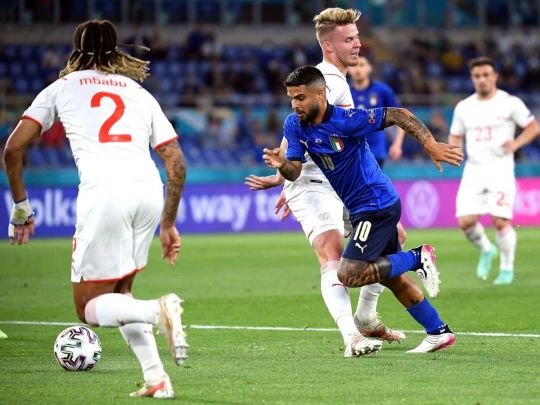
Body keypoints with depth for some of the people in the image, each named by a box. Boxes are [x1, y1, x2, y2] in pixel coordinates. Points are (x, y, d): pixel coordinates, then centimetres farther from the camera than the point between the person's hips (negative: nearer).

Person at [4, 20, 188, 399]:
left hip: (103, 192, -4)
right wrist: (168, 224, 25)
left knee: (89, 307, 6)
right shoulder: (140, 93, 25)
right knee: (119, 292, 23)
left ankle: (158, 309, -24)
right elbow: (177, 162, 18)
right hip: (148, 189, 4)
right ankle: (156, 379, 7)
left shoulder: (62, 87, 19)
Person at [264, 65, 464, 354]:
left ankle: (417, 258, -2)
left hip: (377, 205, -9)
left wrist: (431, 146, -26)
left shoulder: (345, 121, -23)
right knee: (392, 279, 17)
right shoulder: (294, 125, -2)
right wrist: (281, 164, -29)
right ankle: (438, 332, 27)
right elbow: (295, 171, -6)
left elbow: (397, 115, -20)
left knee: (349, 275, -16)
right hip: (359, 208, 9)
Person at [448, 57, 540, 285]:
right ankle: (486, 250, 21)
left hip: (500, 168, -4)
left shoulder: (510, 103, 0)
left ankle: (507, 269, 4)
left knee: (500, 221, -14)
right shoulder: (464, 107, 12)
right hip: (473, 169, 4)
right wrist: (454, 149, -1)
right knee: (465, 221, -9)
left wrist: (516, 144, -14)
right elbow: (455, 135, 22)